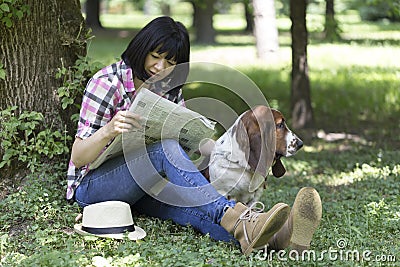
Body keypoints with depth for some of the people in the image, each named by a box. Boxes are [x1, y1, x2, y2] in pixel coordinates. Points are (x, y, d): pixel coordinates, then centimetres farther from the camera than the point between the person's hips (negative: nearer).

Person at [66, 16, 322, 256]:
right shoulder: (108, 83, -14)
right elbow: (78, 157, -18)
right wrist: (109, 130, -40)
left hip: (142, 186, 5)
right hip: (93, 184, -5)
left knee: (186, 205, -32)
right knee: (166, 148, -34)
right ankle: (237, 222, -53)